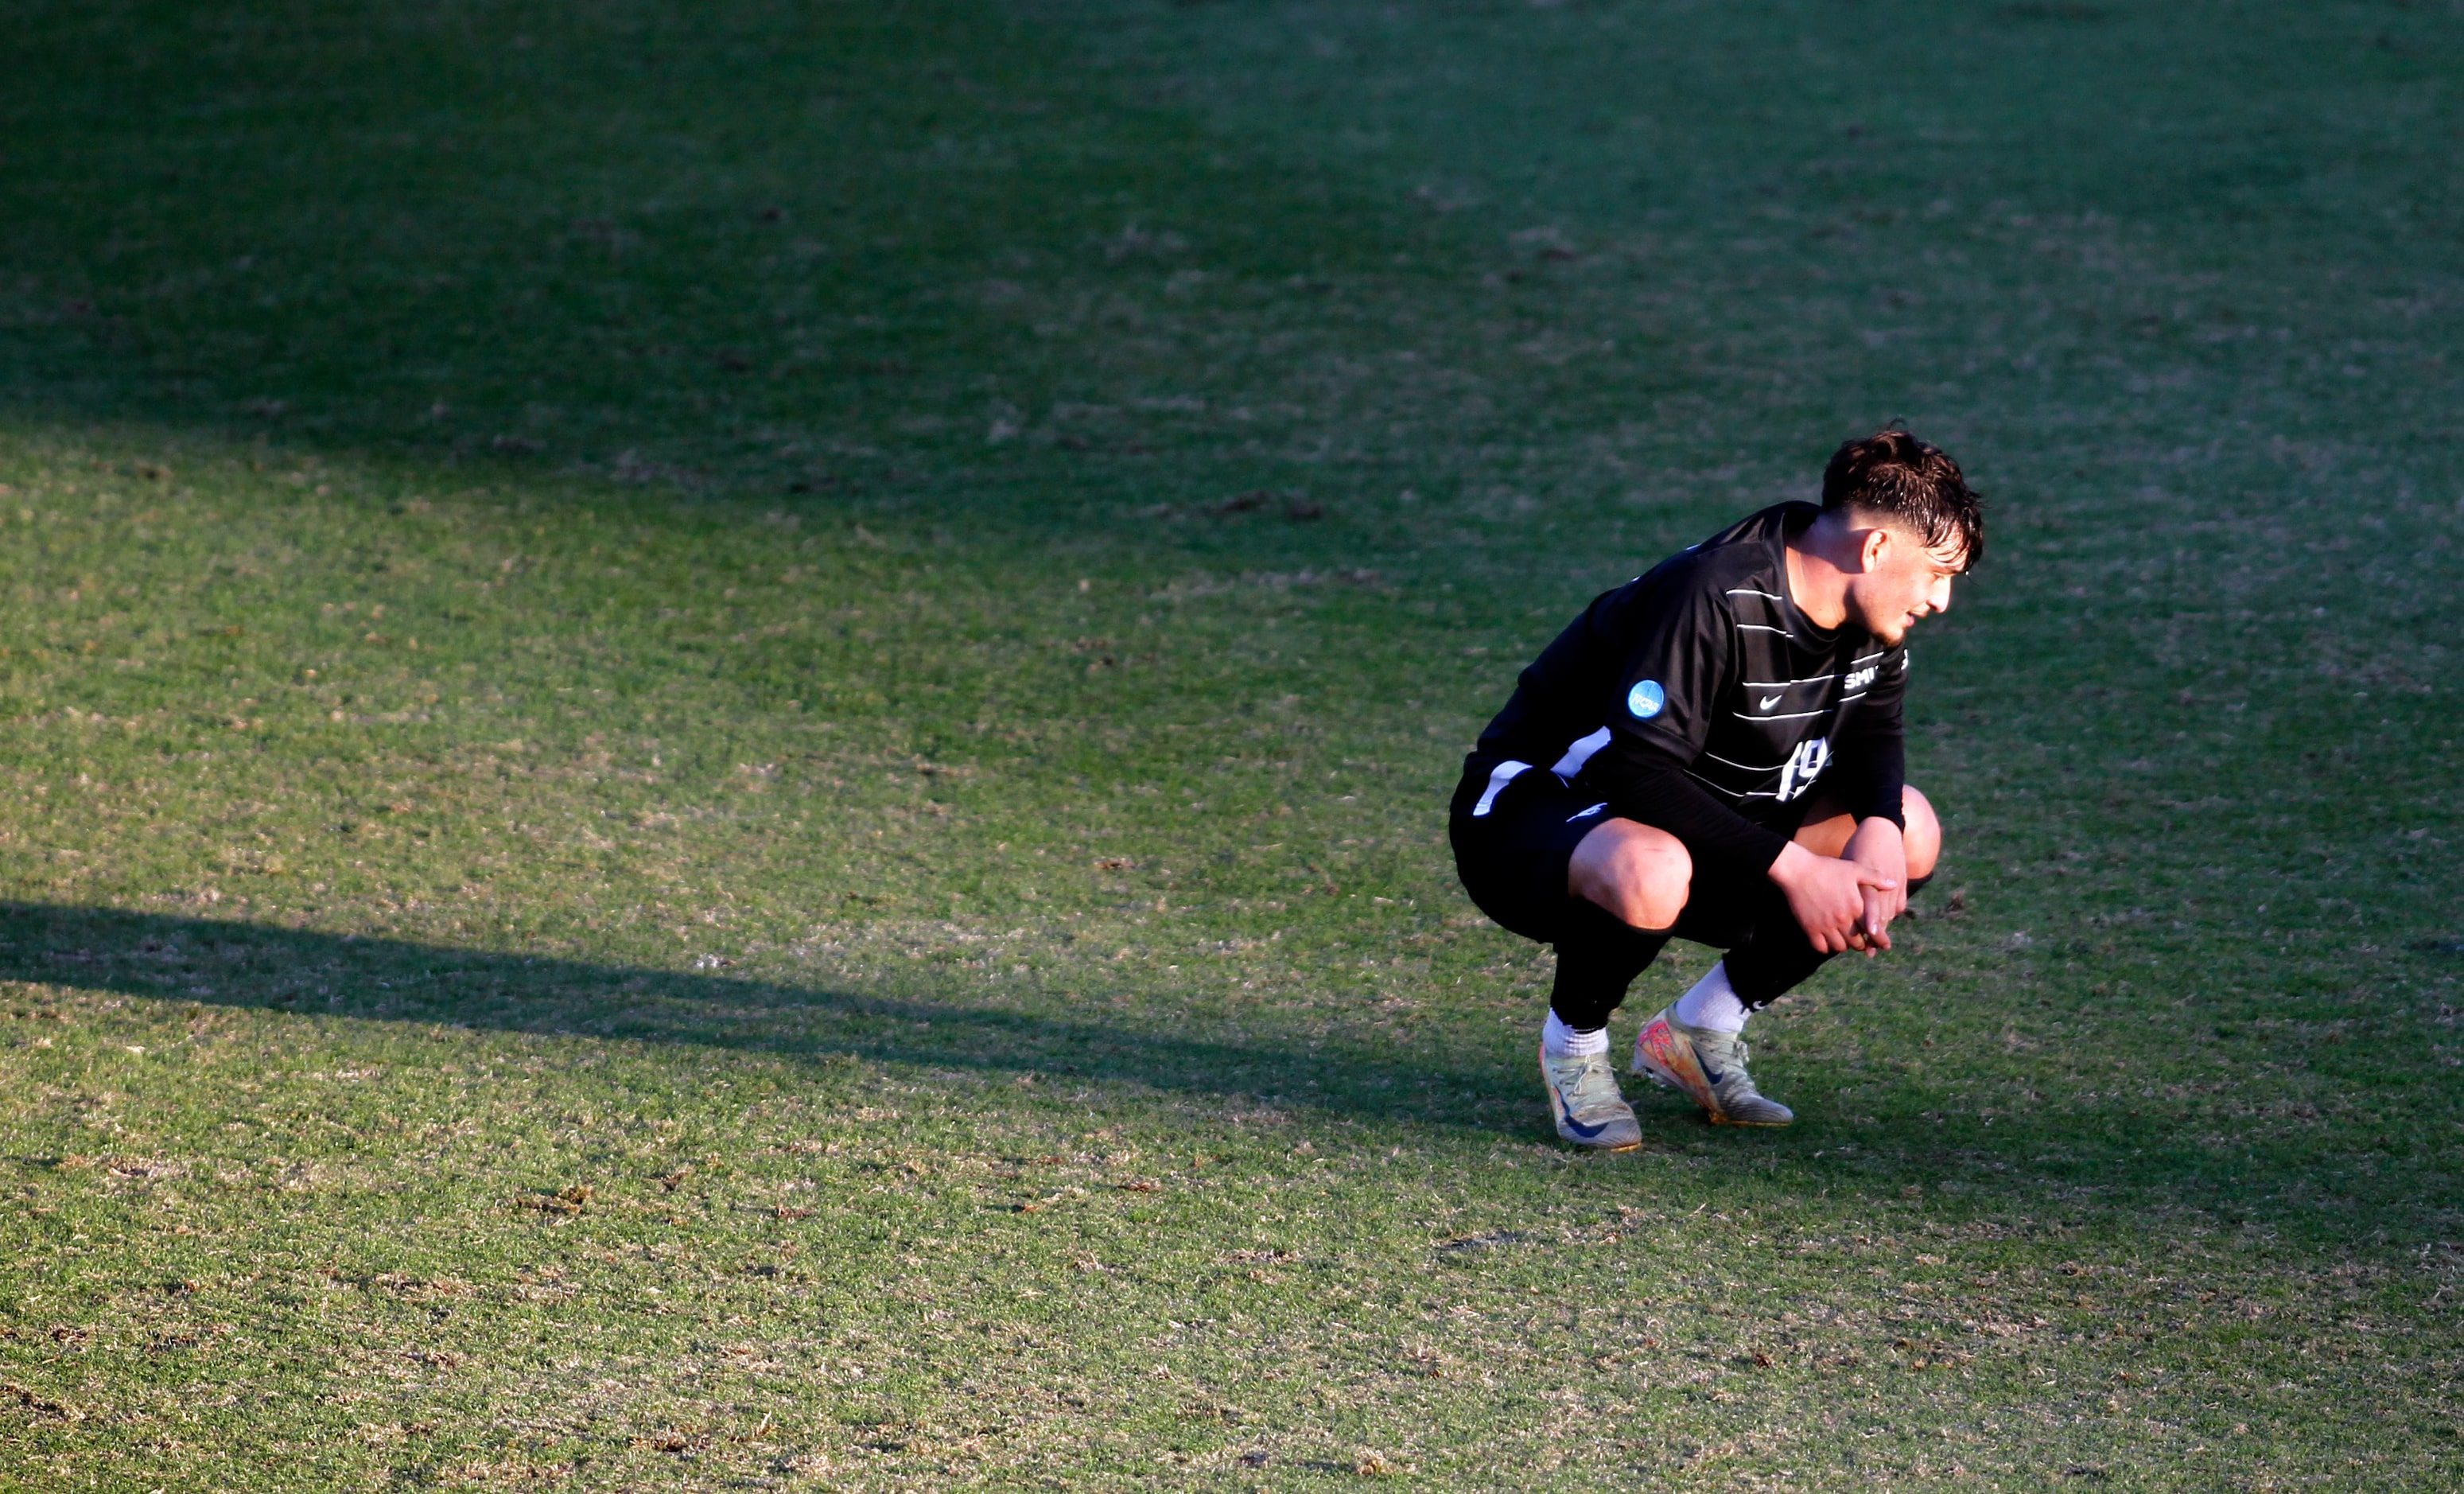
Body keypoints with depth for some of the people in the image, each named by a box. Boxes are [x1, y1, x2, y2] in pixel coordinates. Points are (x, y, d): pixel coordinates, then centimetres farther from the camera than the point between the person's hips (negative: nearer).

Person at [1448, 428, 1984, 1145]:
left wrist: (1879, 828, -15)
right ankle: (1573, 1045, -8)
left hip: (1699, 824, 9)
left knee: (1910, 831, -4)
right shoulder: (1713, 598, -31)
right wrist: (1793, 866, -35)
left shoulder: (1867, 616, -4)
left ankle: (1700, 1032, 7)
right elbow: (1637, 771, -34)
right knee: (1651, 875, -43)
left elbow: (1870, 733, 9)